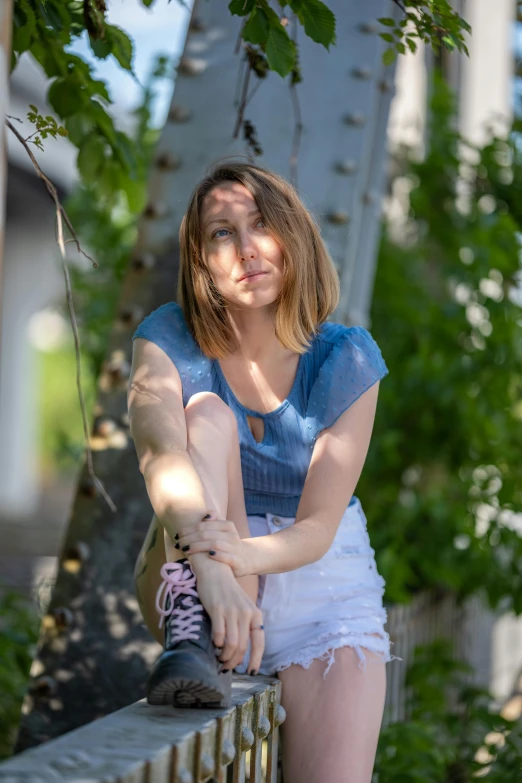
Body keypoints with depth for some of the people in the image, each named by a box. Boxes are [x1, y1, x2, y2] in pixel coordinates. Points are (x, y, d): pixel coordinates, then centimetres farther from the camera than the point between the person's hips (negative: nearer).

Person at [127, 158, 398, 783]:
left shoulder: (346, 358, -8)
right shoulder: (169, 340, -8)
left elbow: (319, 526, -16)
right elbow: (162, 455, -29)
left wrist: (247, 554, -38)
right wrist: (209, 564, -48)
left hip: (321, 585, 0)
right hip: (186, 578, 0)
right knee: (208, 414, -27)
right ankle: (191, 639, -39)